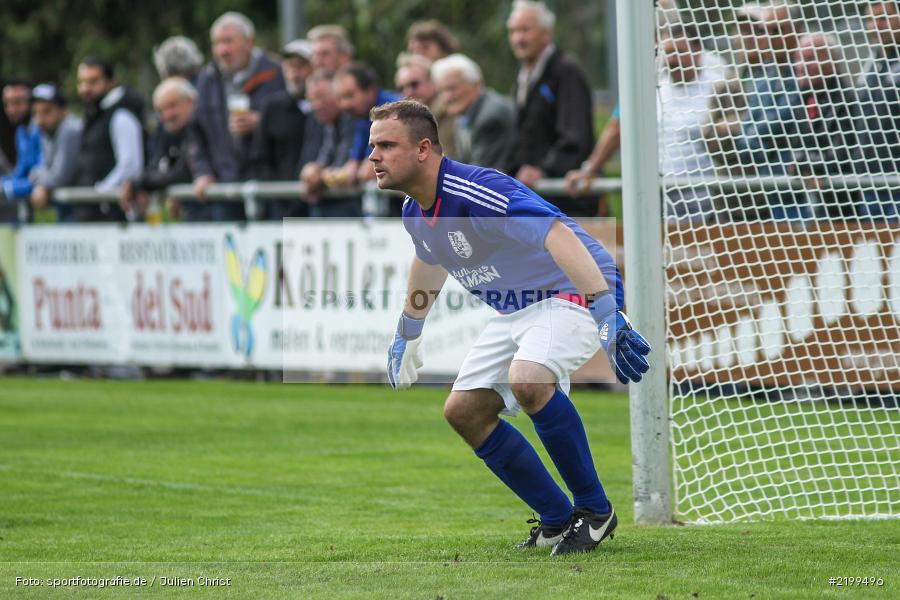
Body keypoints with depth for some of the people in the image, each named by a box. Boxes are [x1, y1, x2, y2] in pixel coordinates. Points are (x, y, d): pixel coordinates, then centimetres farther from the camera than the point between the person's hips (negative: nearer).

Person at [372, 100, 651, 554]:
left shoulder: (474, 192, -29)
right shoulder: (415, 212, 1)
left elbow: (559, 236, -39)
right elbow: (428, 261, 26)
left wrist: (609, 317, -47)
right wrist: (406, 336, 37)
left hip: (572, 293, -10)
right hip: (515, 309, 10)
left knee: (527, 379, -34)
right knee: (464, 411, 2)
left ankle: (594, 511, -17)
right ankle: (557, 518, 12)